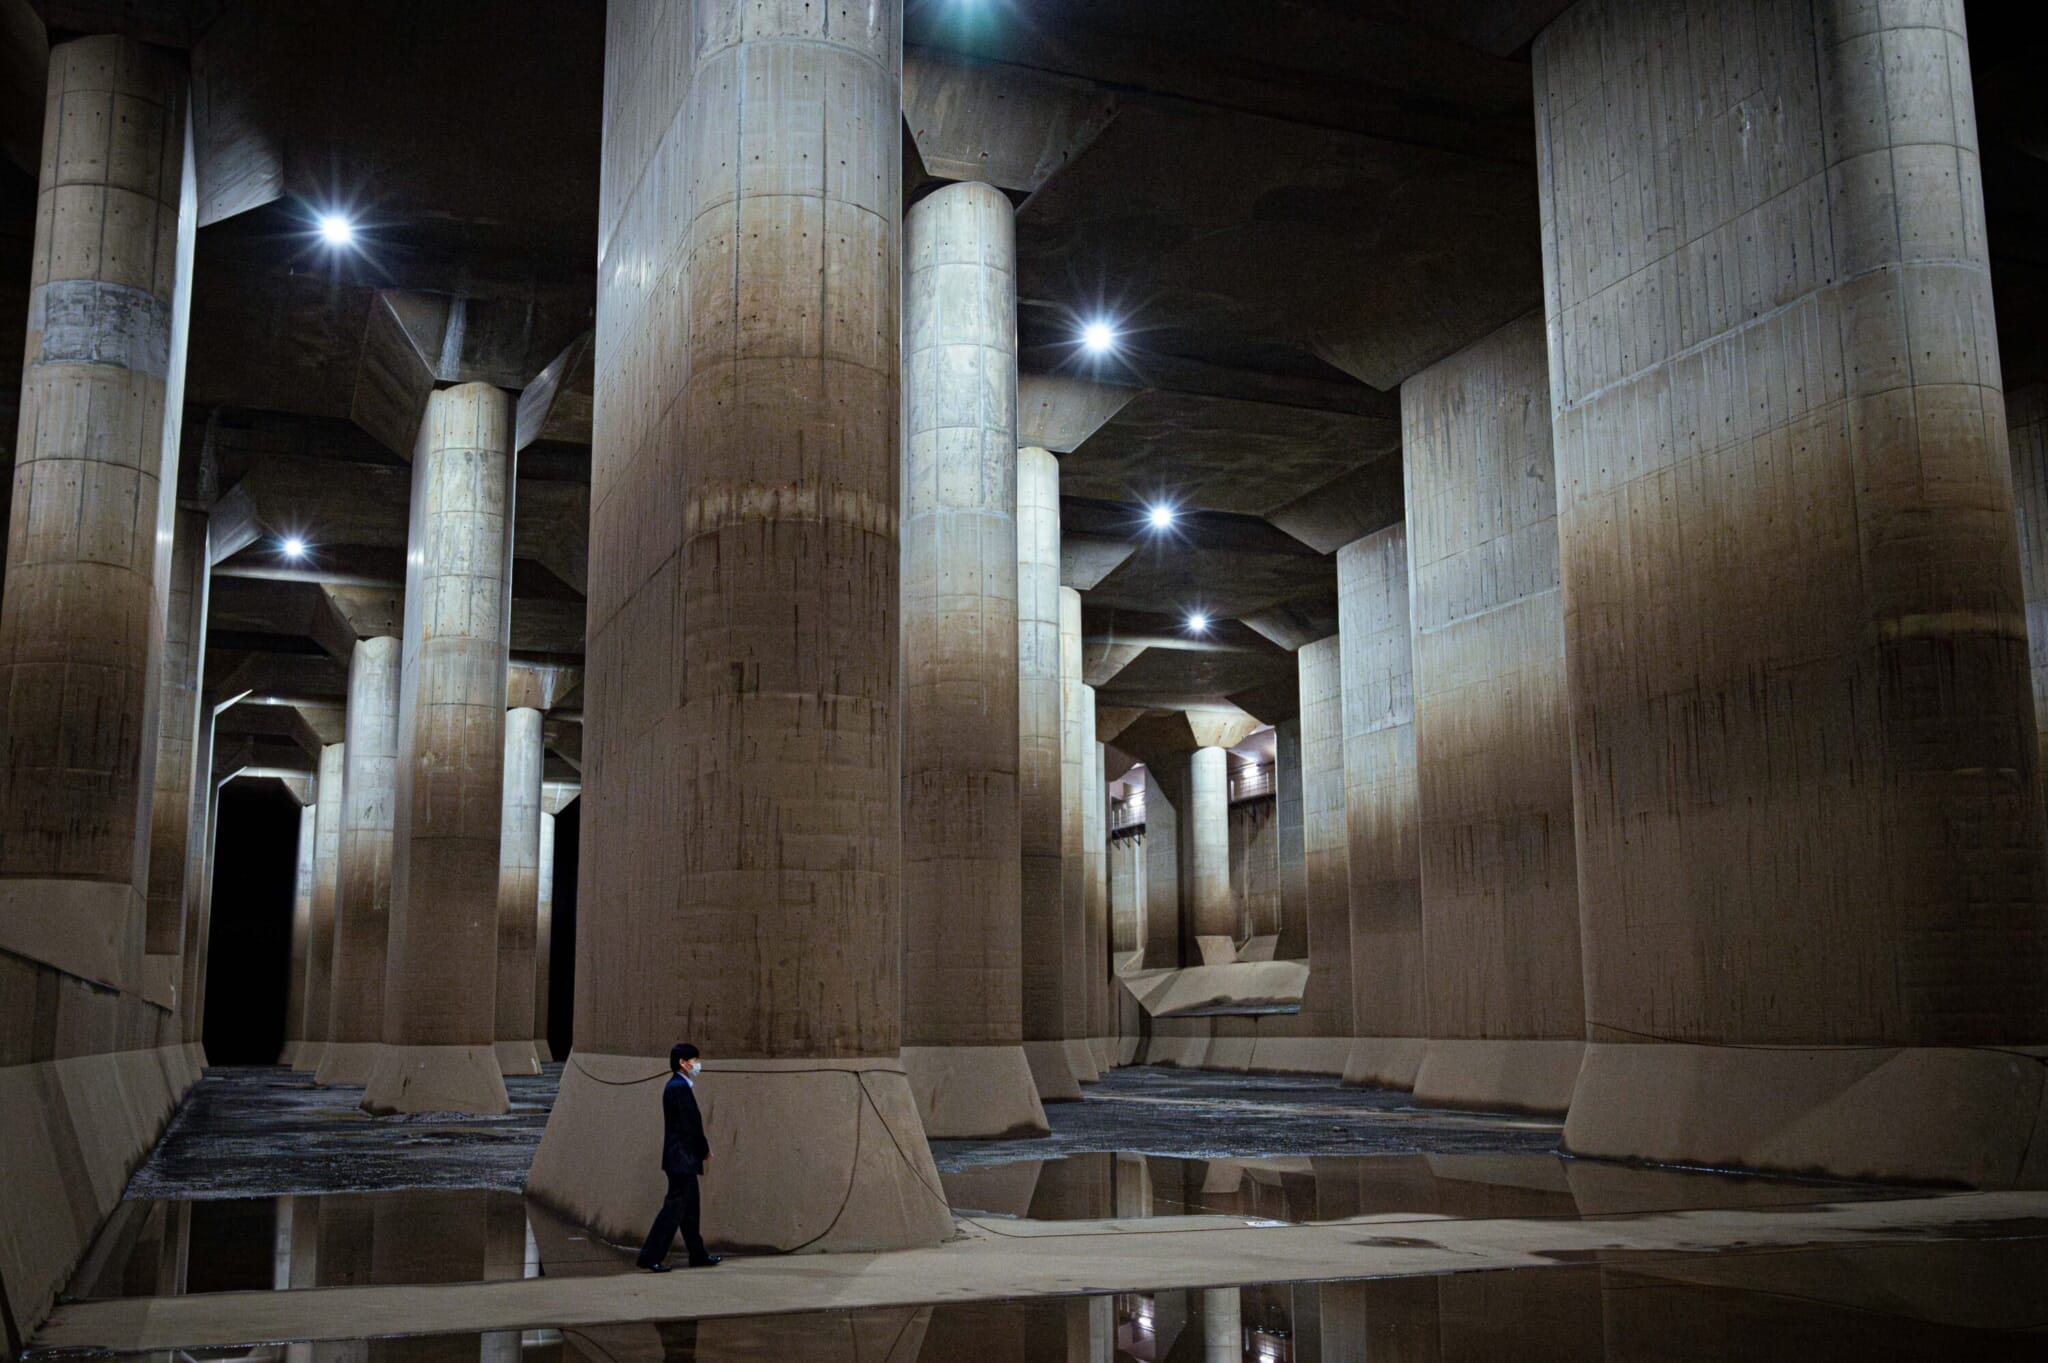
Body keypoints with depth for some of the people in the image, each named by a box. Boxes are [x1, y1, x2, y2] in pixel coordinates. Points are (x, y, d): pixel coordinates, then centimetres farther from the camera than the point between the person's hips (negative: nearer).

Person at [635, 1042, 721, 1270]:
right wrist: (705, 1150, -6)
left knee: (689, 1209, 16)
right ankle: (649, 1257, -5)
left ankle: (698, 1255, 25)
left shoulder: (675, 1086, 14)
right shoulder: (680, 1087, -17)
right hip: (683, 1158, -10)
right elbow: (691, 1125, -18)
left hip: (680, 1159, 10)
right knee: (674, 1207, -7)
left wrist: (701, 1148, 11)